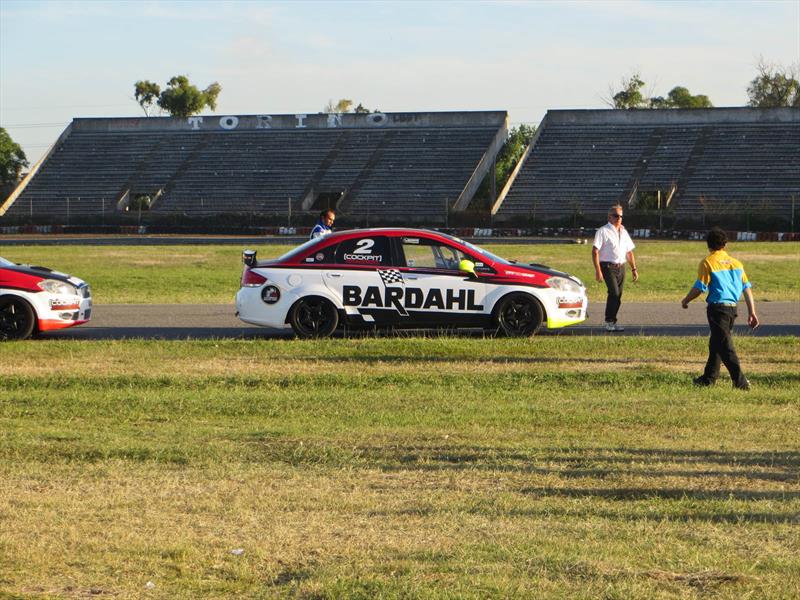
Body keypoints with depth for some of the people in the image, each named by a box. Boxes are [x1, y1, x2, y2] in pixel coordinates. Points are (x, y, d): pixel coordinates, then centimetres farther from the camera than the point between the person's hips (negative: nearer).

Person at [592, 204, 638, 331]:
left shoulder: (623, 232, 15)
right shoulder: (603, 231, -6)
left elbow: (629, 252, 22)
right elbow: (595, 251, -11)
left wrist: (634, 269, 16)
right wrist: (598, 271, -18)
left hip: (621, 267, 7)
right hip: (608, 267, -7)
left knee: (618, 296, 6)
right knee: (614, 293, -18)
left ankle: (612, 322, 14)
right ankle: (610, 322, -12)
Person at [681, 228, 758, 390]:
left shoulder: (707, 262, -6)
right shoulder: (736, 262, 11)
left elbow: (699, 287, -8)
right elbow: (746, 287, 8)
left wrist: (686, 300, 9)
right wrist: (752, 312, 10)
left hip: (717, 307, -7)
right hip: (732, 308, 7)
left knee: (724, 345, -6)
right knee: (716, 343, 20)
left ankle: (740, 381, -14)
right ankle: (709, 378, 28)